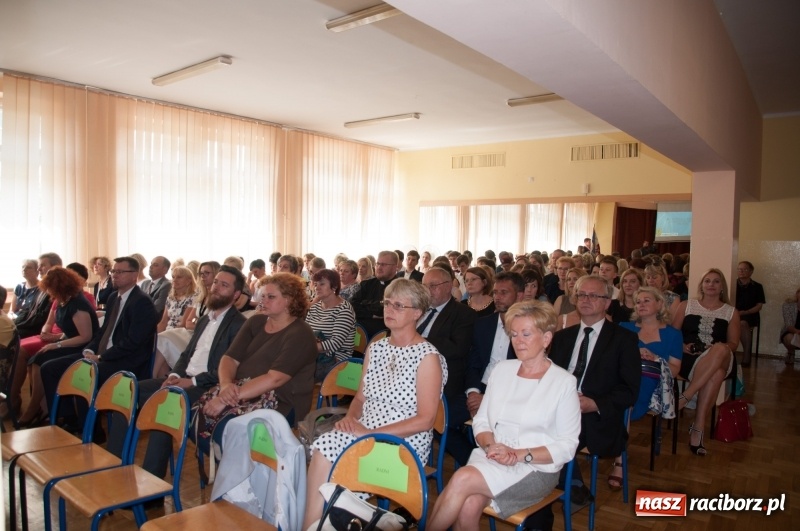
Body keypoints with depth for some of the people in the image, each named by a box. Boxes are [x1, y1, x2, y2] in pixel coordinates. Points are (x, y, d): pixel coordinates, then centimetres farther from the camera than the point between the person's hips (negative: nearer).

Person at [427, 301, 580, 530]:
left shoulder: (564, 382, -3)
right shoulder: (502, 369, 9)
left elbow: (567, 446, -4)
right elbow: (481, 419, 11)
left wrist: (520, 454, -16)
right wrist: (490, 446, -10)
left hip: (535, 469, -3)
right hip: (490, 459, 3)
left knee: (463, 479, -27)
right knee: (467, 507, -29)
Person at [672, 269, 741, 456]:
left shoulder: (731, 312, 17)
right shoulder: (686, 305, 15)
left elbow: (733, 343, 10)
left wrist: (719, 350, -12)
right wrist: (682, 346, -9)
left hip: (719, 361, 1)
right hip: (687, 359, -1)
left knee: (721, 349, -39)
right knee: (715, 374, -37)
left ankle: (685, 397, -36)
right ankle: (699, 427, -32)